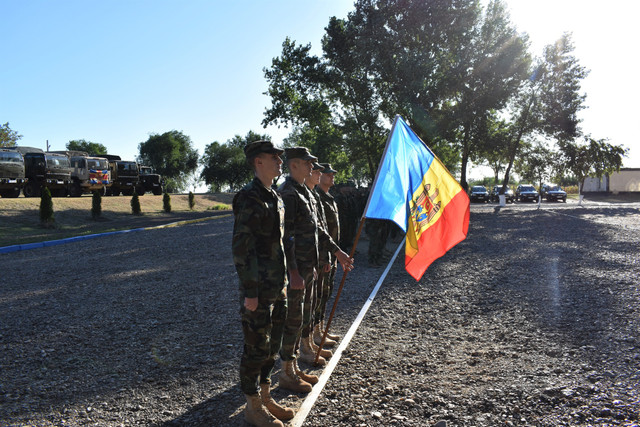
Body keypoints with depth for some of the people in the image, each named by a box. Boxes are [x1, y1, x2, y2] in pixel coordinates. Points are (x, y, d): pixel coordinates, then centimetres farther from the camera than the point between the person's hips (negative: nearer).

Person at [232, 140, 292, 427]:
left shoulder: (275, 198, 13)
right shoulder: (249, 198, -15)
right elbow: (241, 247, -19)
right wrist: (249, 292, -19)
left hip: (277, 288, 9)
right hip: (259, 291, -9)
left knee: (272, 346, 18)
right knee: (256, 348, 4)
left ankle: (265, 397, 34)